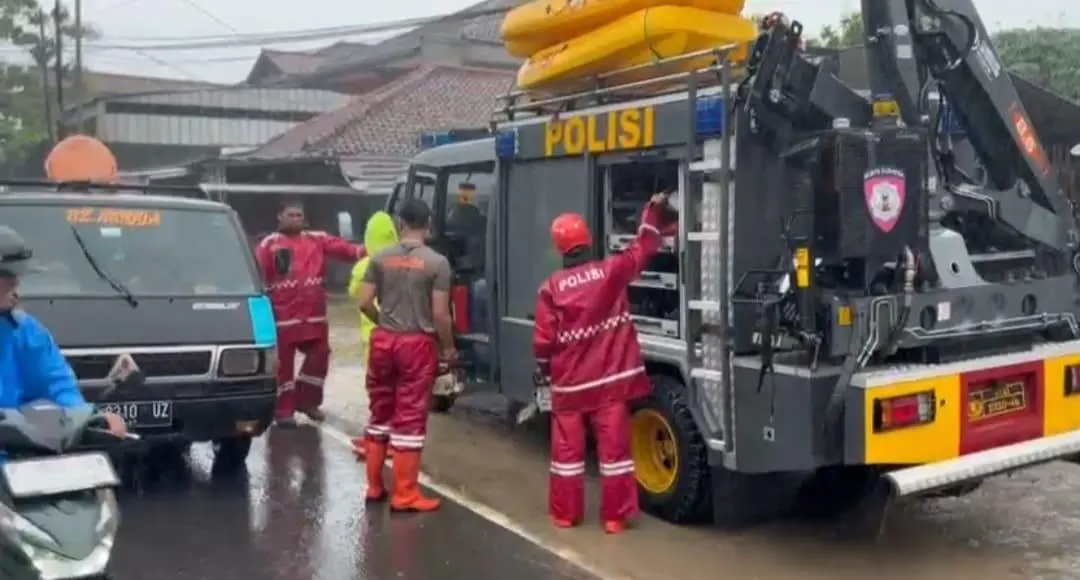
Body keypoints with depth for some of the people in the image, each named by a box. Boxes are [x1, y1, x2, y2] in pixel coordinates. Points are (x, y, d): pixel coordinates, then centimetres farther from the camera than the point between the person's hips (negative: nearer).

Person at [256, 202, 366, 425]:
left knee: (319, 357, 10)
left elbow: (342, 248, -4)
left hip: (314, 315, 4)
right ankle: (284, 410, 13)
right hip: (282, 317, -4)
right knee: (283, 364, 2)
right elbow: (259, 277, -6)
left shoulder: (317, 239, 10)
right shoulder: (268, 245, 0)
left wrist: (364, 253, -22)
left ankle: (306, 400, 29)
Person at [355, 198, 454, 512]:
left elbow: (364, 303, 0)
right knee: (410, 418, 1)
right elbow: (440, 314, -11)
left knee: (380, 412, 16)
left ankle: (374, 486, 24)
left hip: (383, 340, 4)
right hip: (417, 344, -4)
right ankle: (405, 495, 6)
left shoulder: (381, 258, 1)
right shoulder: (437, 263, -9)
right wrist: (448, 347, 3)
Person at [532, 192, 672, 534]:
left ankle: (565, 513, 20)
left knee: (567, 447, 12)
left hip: (569, 382, 1)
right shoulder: (611, 271, -7)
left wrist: (545, 370, 13)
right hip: (610, 379, 0)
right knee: (613, 447, 4)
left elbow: (543, 339, -5)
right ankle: (615, 517, 8)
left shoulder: (551, 287, -7)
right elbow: (642, 249, 7)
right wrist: (654, 209, 17)